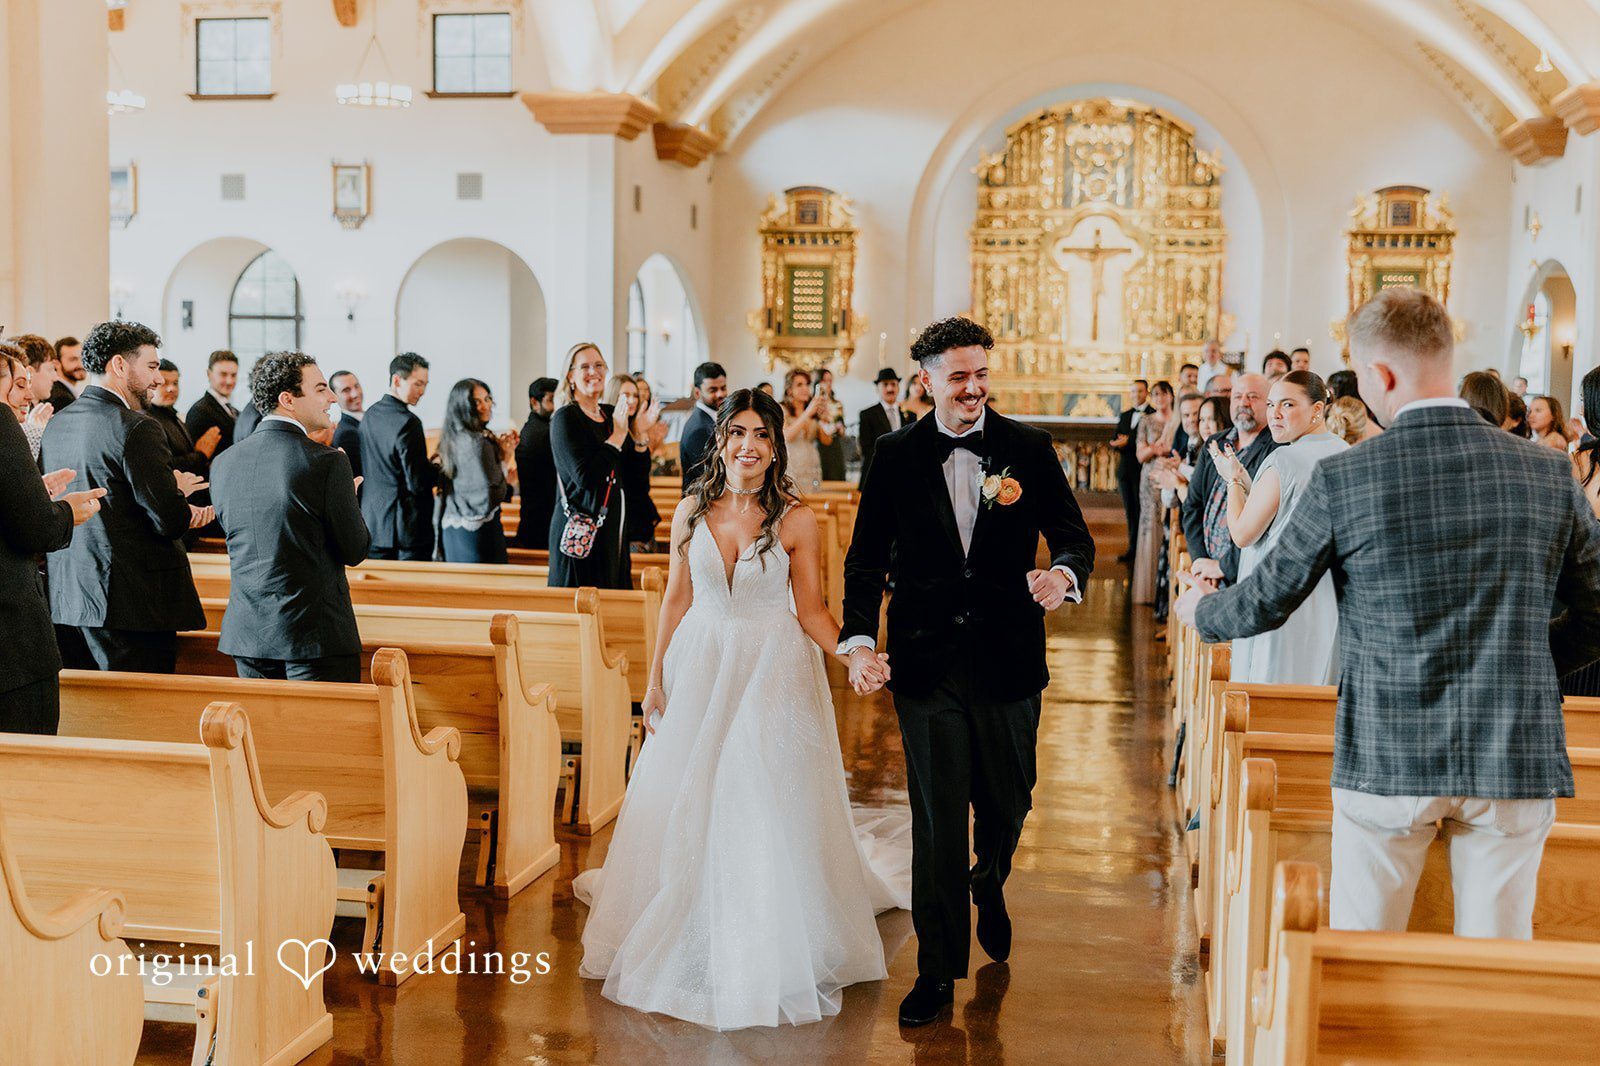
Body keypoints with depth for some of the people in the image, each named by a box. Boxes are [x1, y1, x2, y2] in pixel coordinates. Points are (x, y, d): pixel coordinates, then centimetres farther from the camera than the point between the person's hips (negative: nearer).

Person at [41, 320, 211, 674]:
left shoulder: (56, 424, 11)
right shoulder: (135, 428, -15)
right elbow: (170, 522, -19)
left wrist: (178, 511, 12)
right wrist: (179, 492, 5)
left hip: (66, 599, 9)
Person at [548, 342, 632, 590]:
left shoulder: (612, 414, 10)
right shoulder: (565, 418, -9)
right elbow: (584, 477, -20)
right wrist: (617, 437, -13)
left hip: (612, 527, 7)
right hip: (581, 529, -7)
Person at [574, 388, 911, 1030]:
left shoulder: (796, 520, -7)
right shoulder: (692, 512, 1)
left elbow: (810, 611, -5)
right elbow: (676, 599, 7)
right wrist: (655, 680, 7)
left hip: (773, 676, -3)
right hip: (699, 670, 3)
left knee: (768, 816, -1)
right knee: (686, 810, 10)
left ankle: (765, 958, 18)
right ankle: (689, 945, 31)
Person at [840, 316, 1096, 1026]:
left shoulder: (1029, 449, 0)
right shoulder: (895, 455, 0)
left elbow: (1074, 535, -1)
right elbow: (866, 558, 1)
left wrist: (1063, 572, -25)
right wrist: (857, 640, -13)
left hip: (1007, 658, 1)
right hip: (926, 662, -1)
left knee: (1007, 804, 15)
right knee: (937, 819, 3)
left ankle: (990, 885, 51)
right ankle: (938, 970, 17)